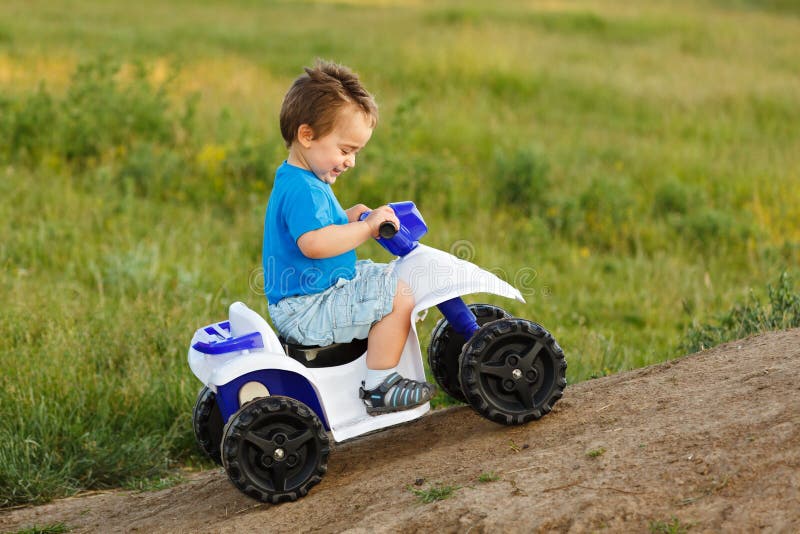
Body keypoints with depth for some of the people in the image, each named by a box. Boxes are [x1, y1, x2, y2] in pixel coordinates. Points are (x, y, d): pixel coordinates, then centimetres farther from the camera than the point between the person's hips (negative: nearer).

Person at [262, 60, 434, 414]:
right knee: (398, 296, -19)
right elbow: (313, 243, -37)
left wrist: (349, 218, 11)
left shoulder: (296, 181, 13)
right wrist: (366, 228, -28)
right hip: (307, 310, -12)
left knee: (387, 274, 26)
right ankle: (379, 387, -12)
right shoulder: (302, 189, -23)